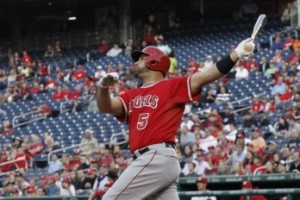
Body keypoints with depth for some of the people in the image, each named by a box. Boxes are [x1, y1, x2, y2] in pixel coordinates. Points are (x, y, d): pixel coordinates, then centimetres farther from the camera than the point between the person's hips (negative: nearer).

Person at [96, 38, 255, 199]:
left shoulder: (172, 87, 4)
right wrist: (103, 87, -14)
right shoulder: (132, 96, 22)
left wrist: (237, 53, -13)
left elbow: (206, 76, -5)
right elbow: (105, 107, 7)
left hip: (158, 157, -7)